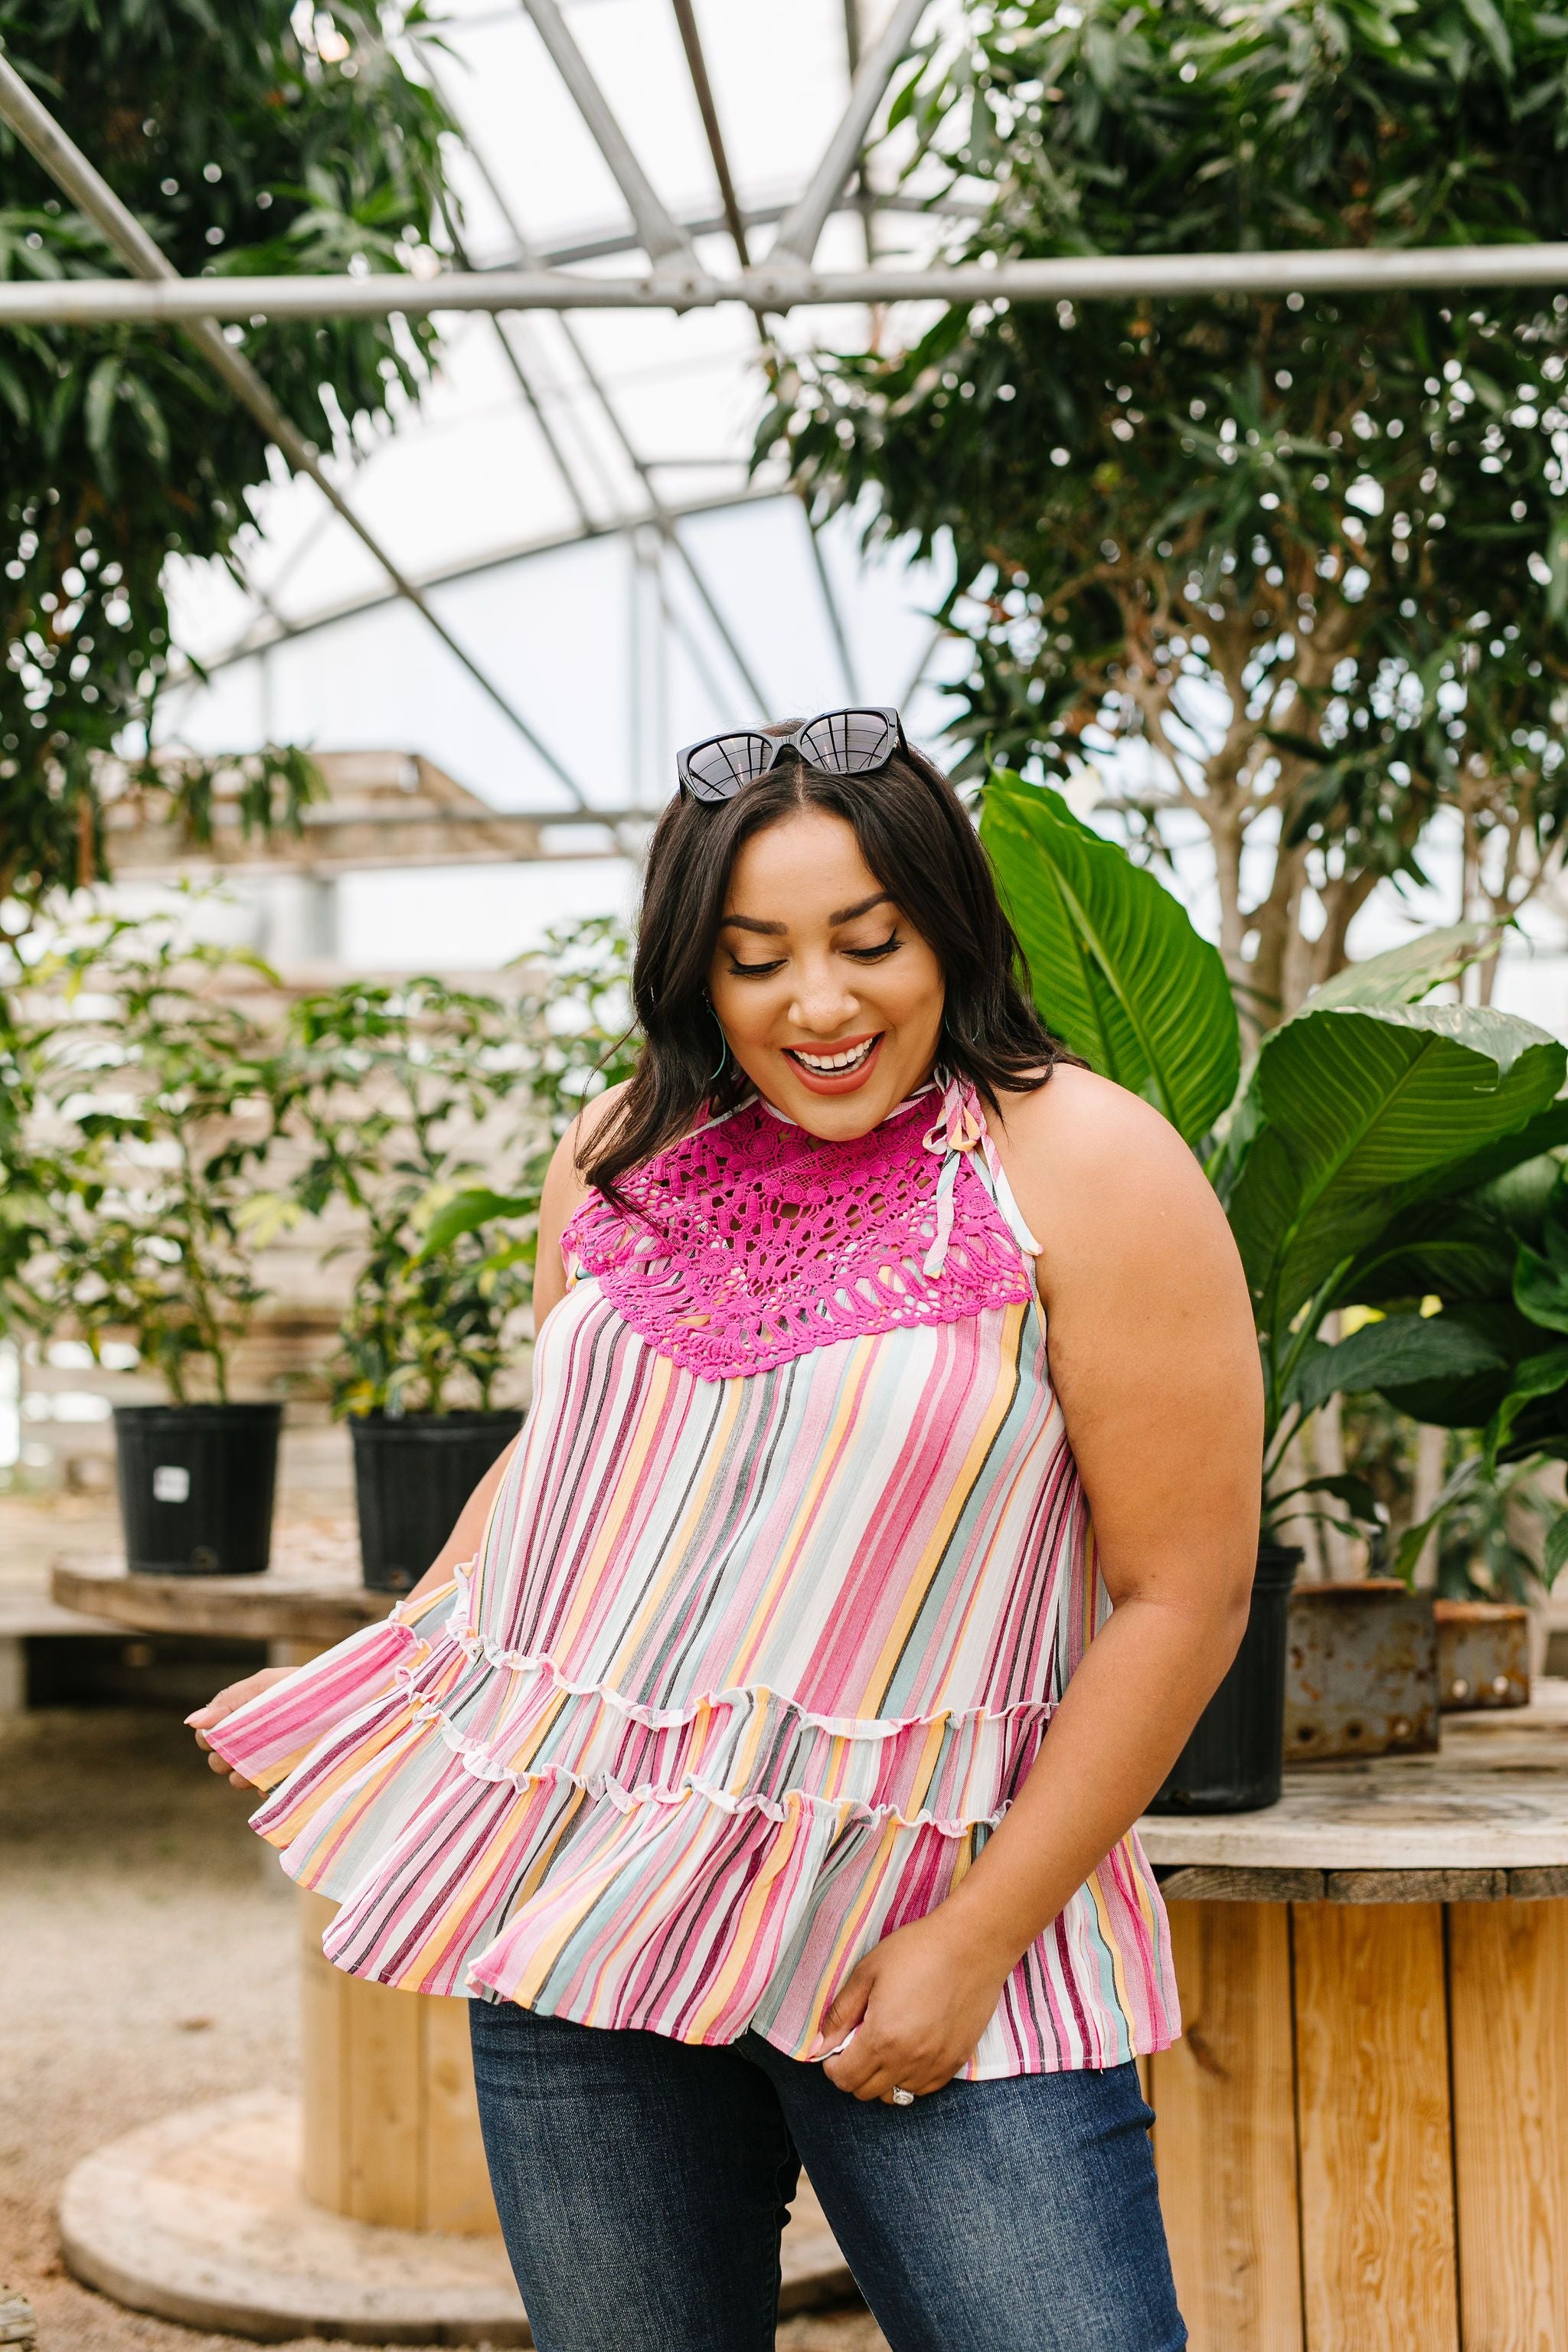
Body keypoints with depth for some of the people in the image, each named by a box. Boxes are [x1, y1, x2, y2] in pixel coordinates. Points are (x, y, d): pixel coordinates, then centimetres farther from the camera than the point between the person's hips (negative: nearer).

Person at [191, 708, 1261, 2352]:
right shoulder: (622, 1158, 6)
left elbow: (1182, 1600, -11)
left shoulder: (1085, 1170, -9)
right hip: (579, 1892, 4)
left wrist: (977, 1941, -13)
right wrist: (402, 1684, 18)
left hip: (931, 1916, -4)